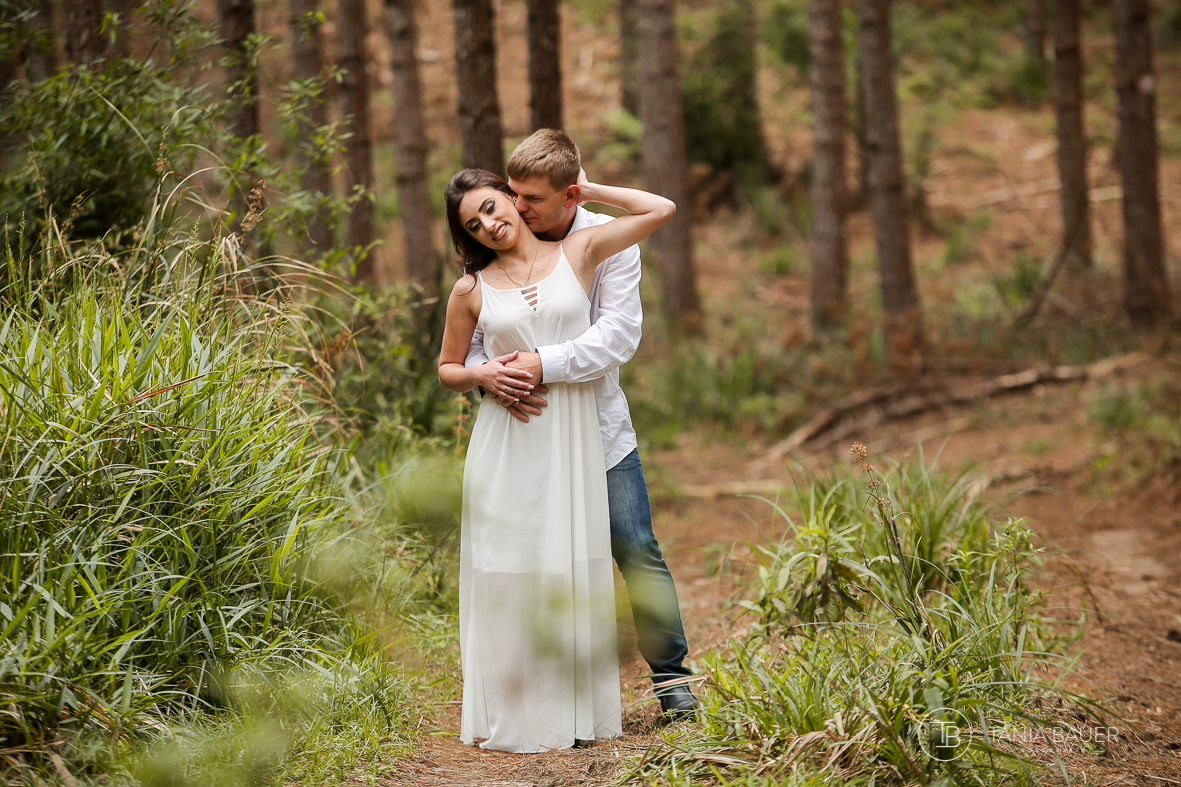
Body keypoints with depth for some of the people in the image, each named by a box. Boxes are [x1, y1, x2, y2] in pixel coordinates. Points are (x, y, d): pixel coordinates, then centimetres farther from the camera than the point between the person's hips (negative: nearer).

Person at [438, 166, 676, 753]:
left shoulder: (577, 253, 5)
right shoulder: (472, 290, 6)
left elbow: (661, 209, 4)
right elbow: (447, 369, 15)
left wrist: (585, 190, 9)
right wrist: (483, 376, -6)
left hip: (572, 438, 0)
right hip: (508, 441, 0)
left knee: (573, 571, 3)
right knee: (509, 572, 1)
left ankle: (574, 708, 13)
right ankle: (513, 713, 9)